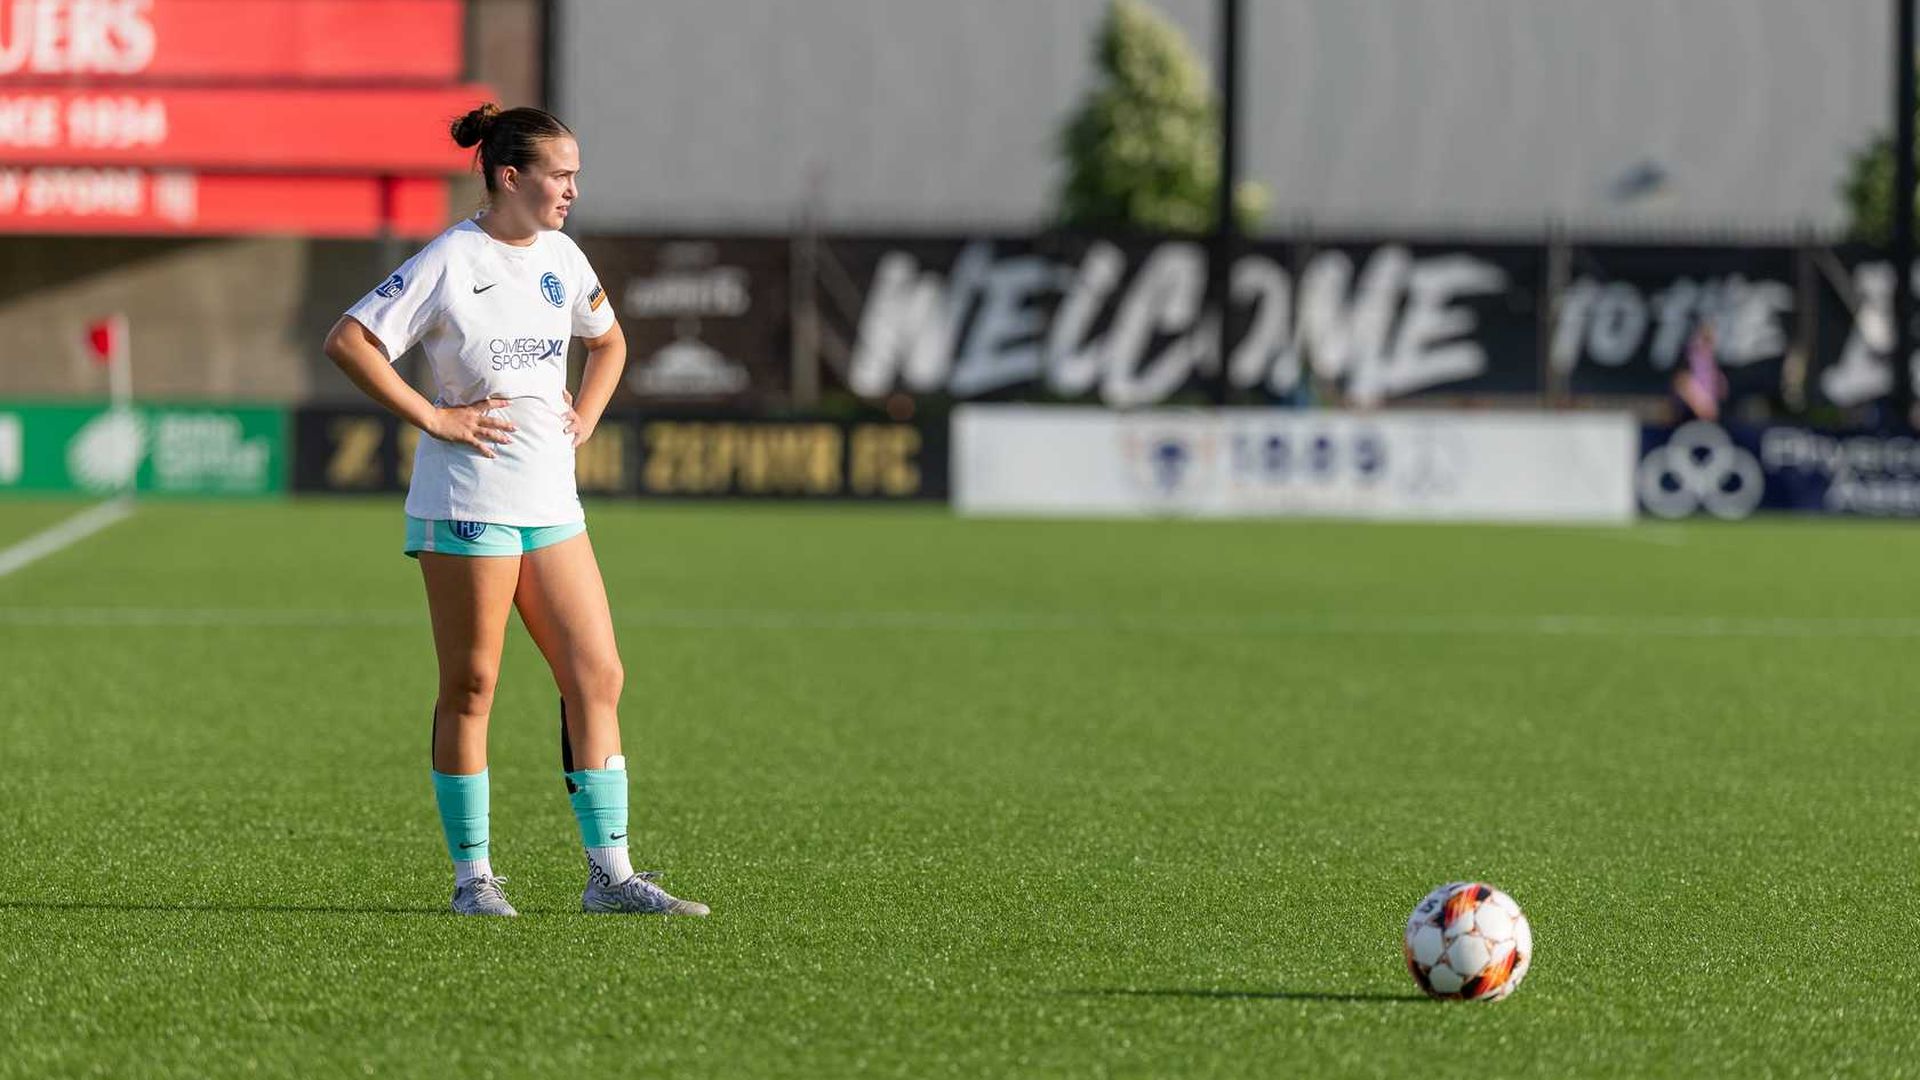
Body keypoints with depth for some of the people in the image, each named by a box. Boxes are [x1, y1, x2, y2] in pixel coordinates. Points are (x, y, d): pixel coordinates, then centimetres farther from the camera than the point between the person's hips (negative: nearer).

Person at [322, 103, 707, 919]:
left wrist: (585, 417, 13)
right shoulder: (450, 263, -10)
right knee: (471, 690, -1)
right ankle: (472, 877, 7)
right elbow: (347, 342, -14)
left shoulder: (560, 258, 10)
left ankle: (610, 874, 3)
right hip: (468, 504, -7)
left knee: (598, 676, 0)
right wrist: (432, 418, -16)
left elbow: (608, 340, 29)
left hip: (550, 503, 7)